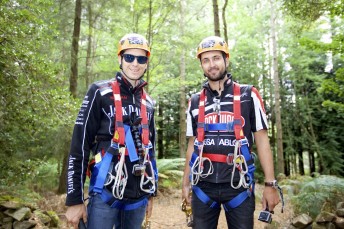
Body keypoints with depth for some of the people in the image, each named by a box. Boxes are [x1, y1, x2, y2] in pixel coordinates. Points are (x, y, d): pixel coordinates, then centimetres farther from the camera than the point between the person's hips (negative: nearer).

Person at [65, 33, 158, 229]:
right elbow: (79, 145, -8)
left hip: (138, 196, 5)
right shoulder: (100, 93, -6)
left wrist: (152, 193, 17)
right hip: (105, 193, -5)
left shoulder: (148, 103, 10)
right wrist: (74, 200, -9)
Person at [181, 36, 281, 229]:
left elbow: (262, 141, 0)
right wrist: (186, 183, 11)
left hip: (239, 185, -2)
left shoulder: (249, 95, 0)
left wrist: (270, 184, -4)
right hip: (203, 186, 2)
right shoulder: (195, 102, 7)